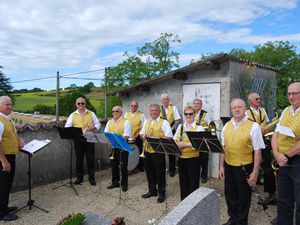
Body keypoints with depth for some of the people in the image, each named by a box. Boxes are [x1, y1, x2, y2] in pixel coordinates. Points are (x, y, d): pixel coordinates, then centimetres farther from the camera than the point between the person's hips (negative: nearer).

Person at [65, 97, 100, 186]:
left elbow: (97, 124, 7)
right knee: (79, 159, 7)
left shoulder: (91, 113, 8)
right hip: (78, 140, 1)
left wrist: (92, 128, -13)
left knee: (90, 159, 2)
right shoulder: (73, 115, 9)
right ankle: (79, 177, 20)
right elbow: (67, 126, 1)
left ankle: (91, 178, 14)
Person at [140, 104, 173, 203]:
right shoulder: (146, 122, 15)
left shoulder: (164, 122, -4)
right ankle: (152, 191, 31)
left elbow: (169, 137, -10)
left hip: (158, 151, -6)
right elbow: (142, 133, 21)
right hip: (147, 151, 6)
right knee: (149, 172, 15)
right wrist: (143, 136, -3)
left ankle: (161, 193, 17)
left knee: (160, 173, 3)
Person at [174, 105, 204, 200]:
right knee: (183, 182, 16)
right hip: (181, 158, 5)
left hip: (193, 158, -5)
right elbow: (174, 140, 9)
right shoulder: (180, 126, 10)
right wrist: (176, 144, -14)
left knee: (193, 184, 6)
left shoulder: (199, 127, -6)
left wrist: (186, 144, -24)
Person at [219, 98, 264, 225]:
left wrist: (255, 172, -12)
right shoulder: (226, 126, 4)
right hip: (228, 166, 5)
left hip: (245, 168, -4)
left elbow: (257, 151, -11)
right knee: (230, 195, 18)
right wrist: (221, 166, 8)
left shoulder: (253, 126, -11)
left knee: (243, 197, 13)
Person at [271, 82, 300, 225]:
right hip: (284, 162, 6)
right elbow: (276, 134, 7)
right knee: (283, 200, 16)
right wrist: (277, 154, -7)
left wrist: (286, 155, -13)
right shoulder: (286, 111, 10)